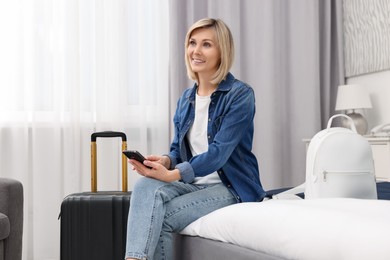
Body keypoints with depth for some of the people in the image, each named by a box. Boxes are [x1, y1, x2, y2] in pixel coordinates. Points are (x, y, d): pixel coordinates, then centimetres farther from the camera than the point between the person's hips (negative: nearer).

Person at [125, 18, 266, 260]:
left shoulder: (240, 94, -10)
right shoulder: (186, 99, 12)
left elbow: (219, 151, -20)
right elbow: (178, 149, 14)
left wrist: (173, 174, -32)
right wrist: (165, 161, -12)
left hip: (230, 187, -5)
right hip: (194, 184, 5)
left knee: (161, 219, -27)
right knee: (145, 186, -27)